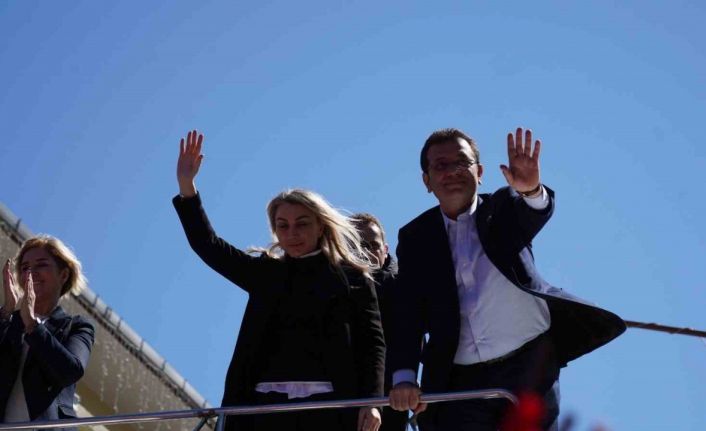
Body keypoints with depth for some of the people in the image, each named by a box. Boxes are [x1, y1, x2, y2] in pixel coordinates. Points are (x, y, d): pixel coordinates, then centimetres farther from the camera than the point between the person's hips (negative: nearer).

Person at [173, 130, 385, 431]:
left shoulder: (351, 276, 9)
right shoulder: (266, 272, 18)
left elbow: (372, 341, 3)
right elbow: (208, 246, 15)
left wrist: (371, 401, -10)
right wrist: (186, 186, 5)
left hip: (328, 405, -3)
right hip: (267, 403, 3)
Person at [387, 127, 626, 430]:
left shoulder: (503, 208, 5)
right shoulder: (415, 238, 7)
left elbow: (536, 214, -19)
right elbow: (406, 315, -1)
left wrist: (532, 191, -44)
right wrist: (404, 376, -16)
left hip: (529, 365, -1)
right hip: (462, 381, 1)